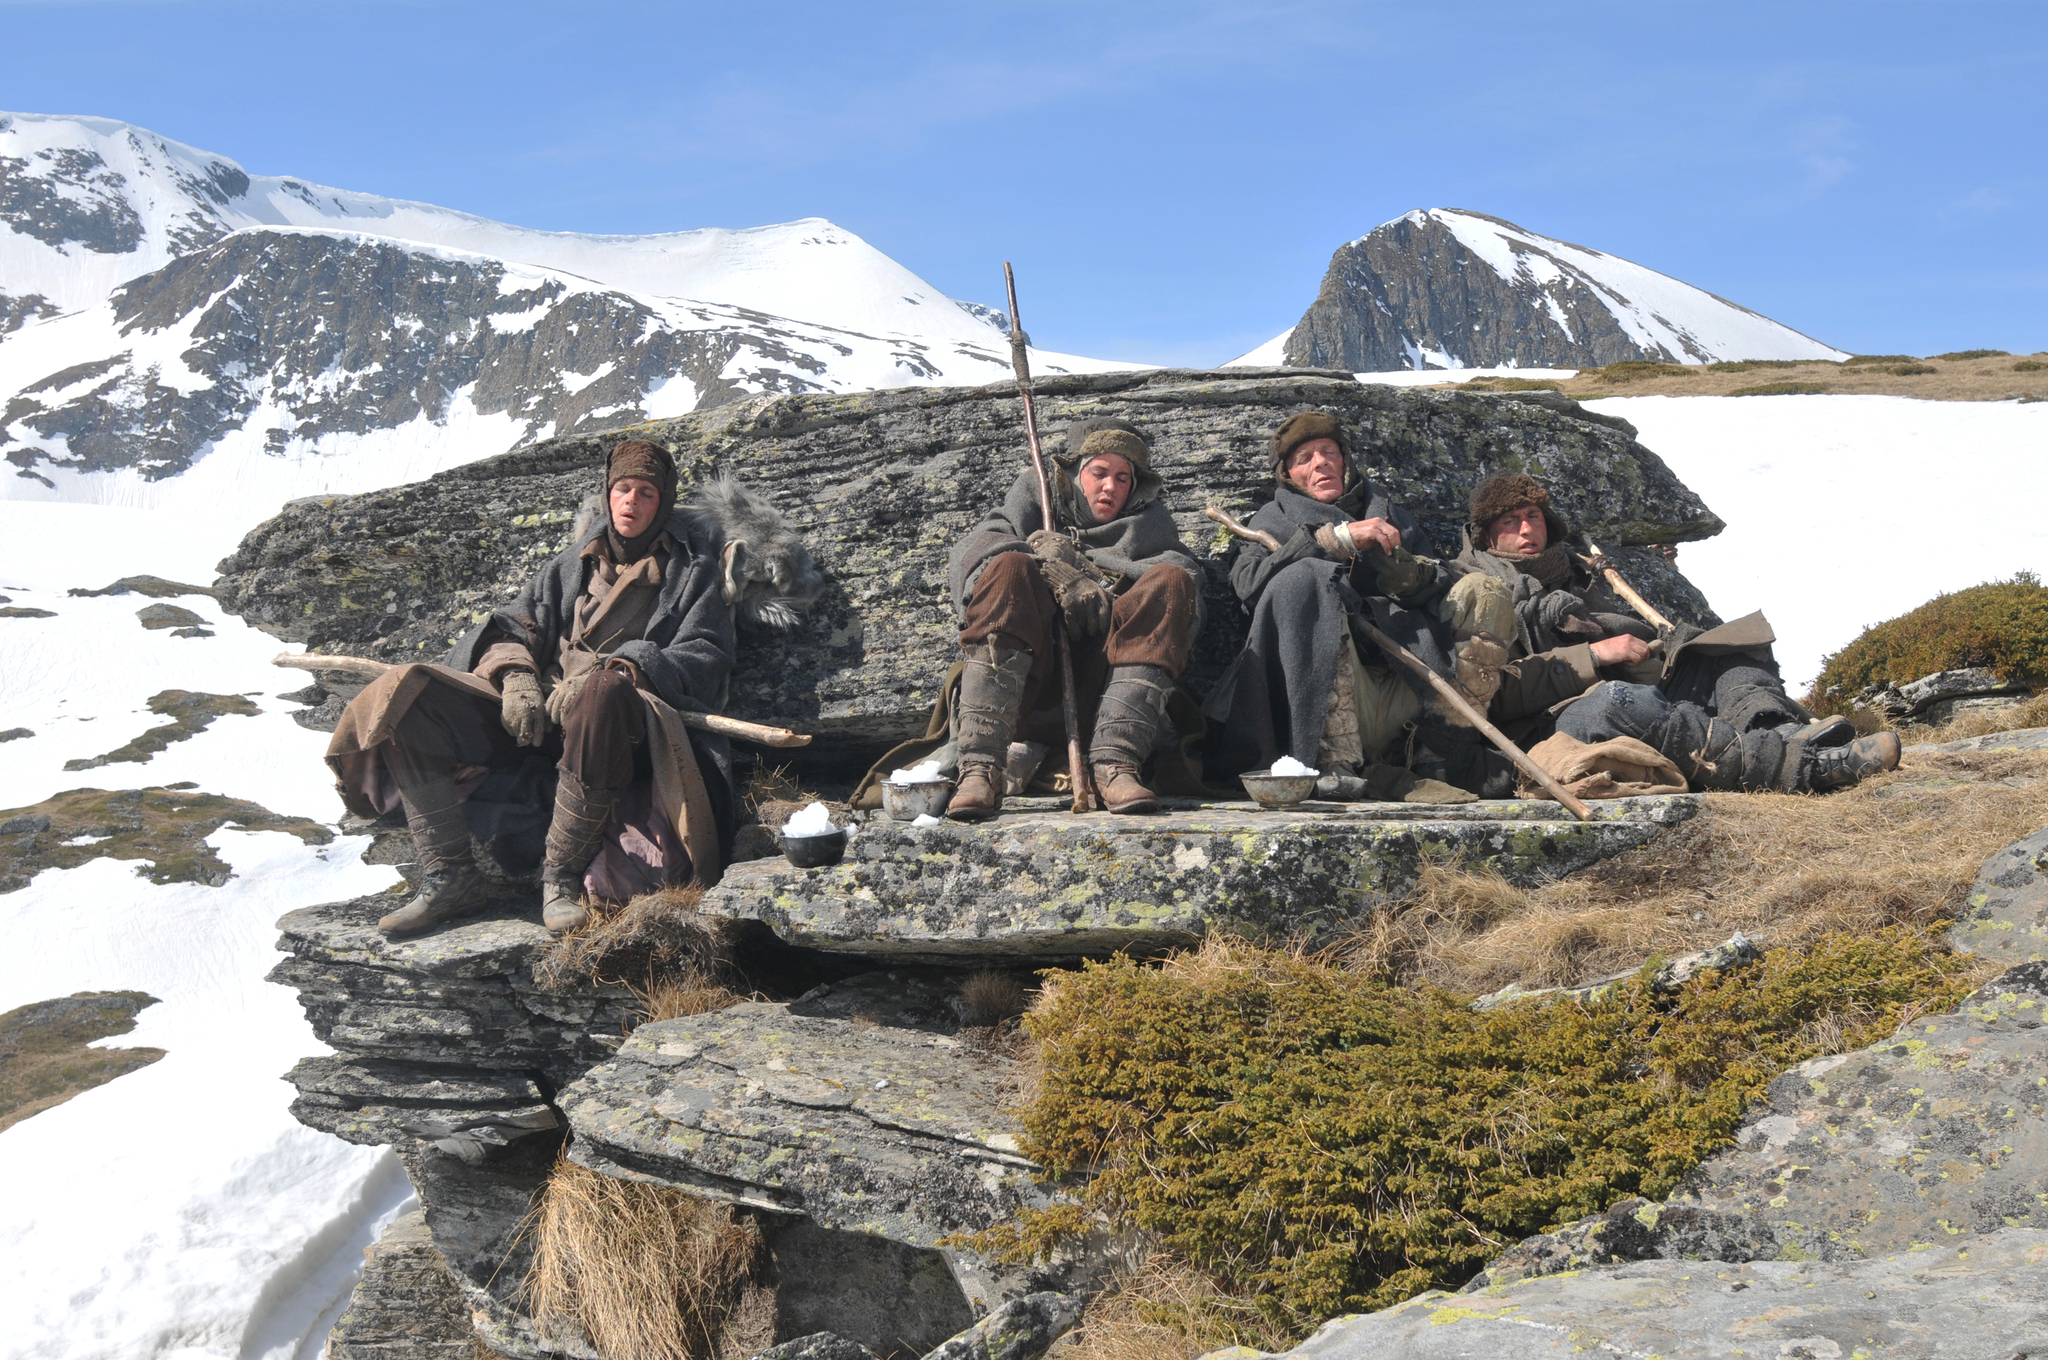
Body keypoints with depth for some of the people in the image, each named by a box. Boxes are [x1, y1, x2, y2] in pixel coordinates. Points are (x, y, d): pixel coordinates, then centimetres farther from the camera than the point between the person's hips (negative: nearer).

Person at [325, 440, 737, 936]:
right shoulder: (575, 562, 24)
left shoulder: (693, 571, 12)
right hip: (537, 714, 5)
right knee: (406, 692, -15)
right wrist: (515, 675, -10)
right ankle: (447, 876, -16)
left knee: (604, 692, -42)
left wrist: (604, 672, -19)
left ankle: (561, 875, -29)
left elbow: (706, 658, -3)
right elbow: (518, 624, 16)